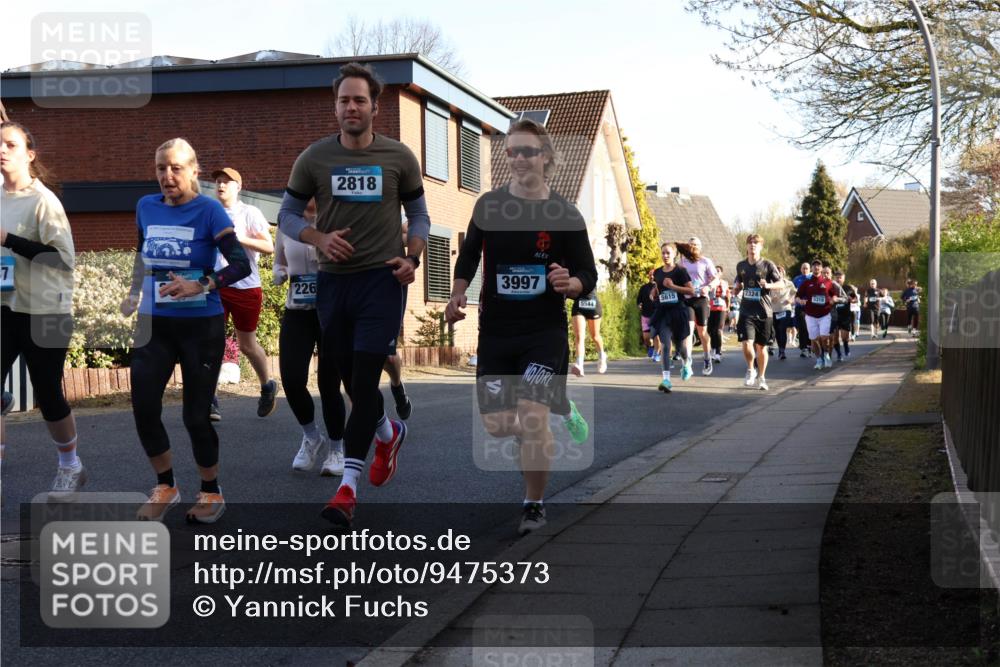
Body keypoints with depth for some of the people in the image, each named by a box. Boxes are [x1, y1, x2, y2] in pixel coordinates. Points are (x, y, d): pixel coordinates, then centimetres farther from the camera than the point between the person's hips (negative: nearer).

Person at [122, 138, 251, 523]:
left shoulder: (209, 211, -10)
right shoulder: (146, 207, 4)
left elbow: (241, 264, -17)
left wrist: (200, 285, -30)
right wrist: (134, 294, 14)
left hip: (201, 326, -4)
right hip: (154, 325, 4)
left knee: (195, 415, -1)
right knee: (143, 408, -4)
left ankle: (211, 492, 21)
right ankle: (165, 487, 18)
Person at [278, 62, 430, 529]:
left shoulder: (399, 158, 1)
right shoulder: (315, 158, 3)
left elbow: (418, 215, 12)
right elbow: (287, 214, 10)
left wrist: (412, 258, -6)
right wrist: (319, 239, -9)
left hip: (381, 279, -3)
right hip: (333, 280, 3)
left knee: (364, 380, -11)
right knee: (350, 379, 12)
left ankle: (348, 486, -10)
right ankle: (388, 433, 43)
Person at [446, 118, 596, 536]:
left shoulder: (566, 215, -5)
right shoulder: (488, 205, 3)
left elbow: (588, 277, -1)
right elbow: (469, 255, 18)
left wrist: (570, 283, -23)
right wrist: (457, 296, 5)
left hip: (545, 332, -3)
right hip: (494, 330, 3)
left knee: (533, 417, -15)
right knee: (496, 425, 1)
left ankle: (534, 504, 5)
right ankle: (540, 440, 38)